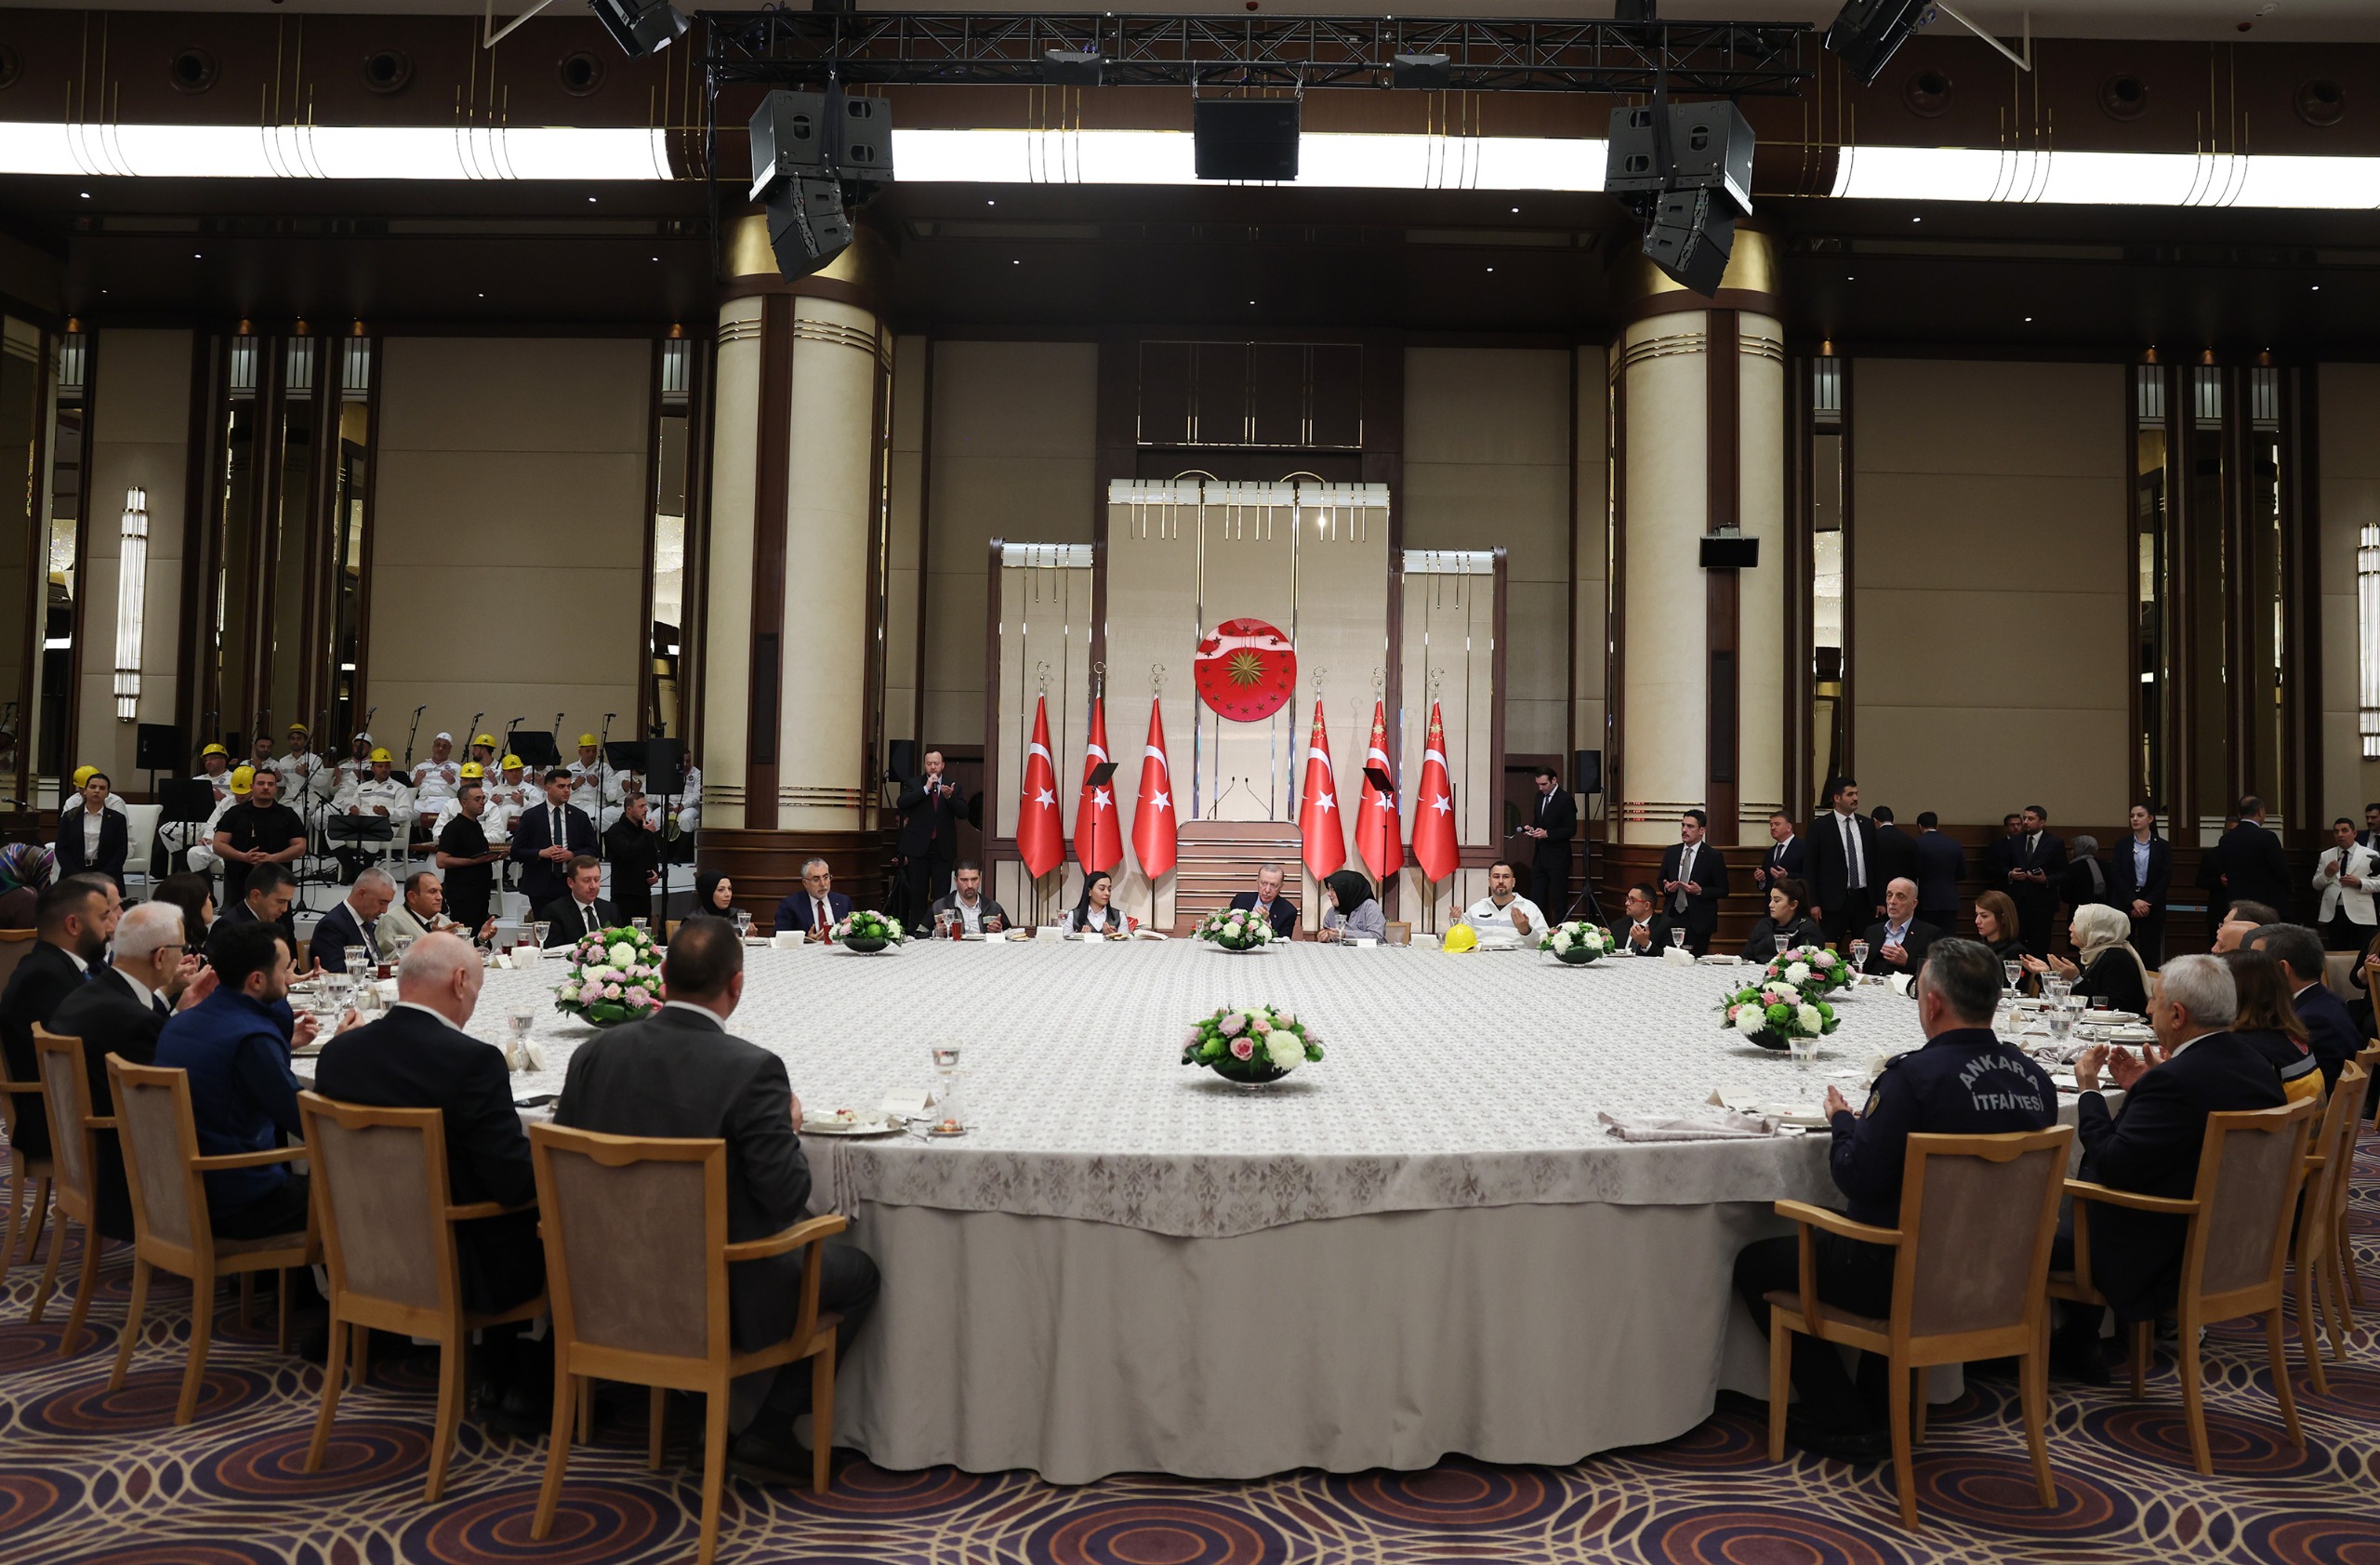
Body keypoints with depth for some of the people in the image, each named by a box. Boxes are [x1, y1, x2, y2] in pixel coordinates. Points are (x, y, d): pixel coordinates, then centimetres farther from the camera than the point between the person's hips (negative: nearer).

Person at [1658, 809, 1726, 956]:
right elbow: (1661, 879, 20)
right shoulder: (1671, 852, 10)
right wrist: (1666, 887, -3)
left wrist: (1700, 891, -16)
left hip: (1698, 921, -3)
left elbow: (1723, 890, -1)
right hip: (1672, 916, 3)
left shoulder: (1713, 856, -3)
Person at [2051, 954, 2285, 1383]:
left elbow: (2112, 1167, -26)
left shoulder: (2177, 1079, -29)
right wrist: (2142, 1088, 8)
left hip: (2157, 1257, -10)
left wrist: (2088, 1090, -13)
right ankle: (2077, 1345, 31)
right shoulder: (2253, 1062, 1)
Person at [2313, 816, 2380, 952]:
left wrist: (2360, 883, -18)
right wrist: (2326, 874, -8)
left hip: (2359, 915, -3)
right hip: (2333, 914, 3)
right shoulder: (2326, 855, 11)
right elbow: (2316, 885, 11)